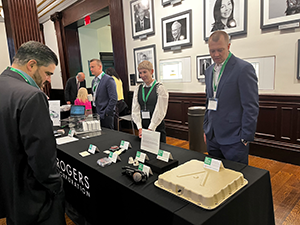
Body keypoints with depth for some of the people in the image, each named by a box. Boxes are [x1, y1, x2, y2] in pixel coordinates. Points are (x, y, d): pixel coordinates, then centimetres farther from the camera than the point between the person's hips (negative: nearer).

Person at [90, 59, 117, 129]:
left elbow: (113, 99, -17)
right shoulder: (93, 81, 14)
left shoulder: (108, 80, -12)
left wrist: (106, 113, -15)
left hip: (105, 116, -7)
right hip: (96, 115, 7)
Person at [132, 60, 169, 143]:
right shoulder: (138, 89, 7)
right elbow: (135, 110, 2)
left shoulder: (160, 88, -6)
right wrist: (140, 128, -10)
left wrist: (150, 129, -16)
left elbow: (160, 111, -12)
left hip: (156, 127, -4)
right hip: (142, 127, 4)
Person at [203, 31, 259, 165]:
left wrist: (245, 138, -13)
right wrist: (206, 129, 15)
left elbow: (251, 107, -13)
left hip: (233, 140, -6)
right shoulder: (209, 71, 12)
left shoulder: (244, 68, -11)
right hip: (212, 137, 7)